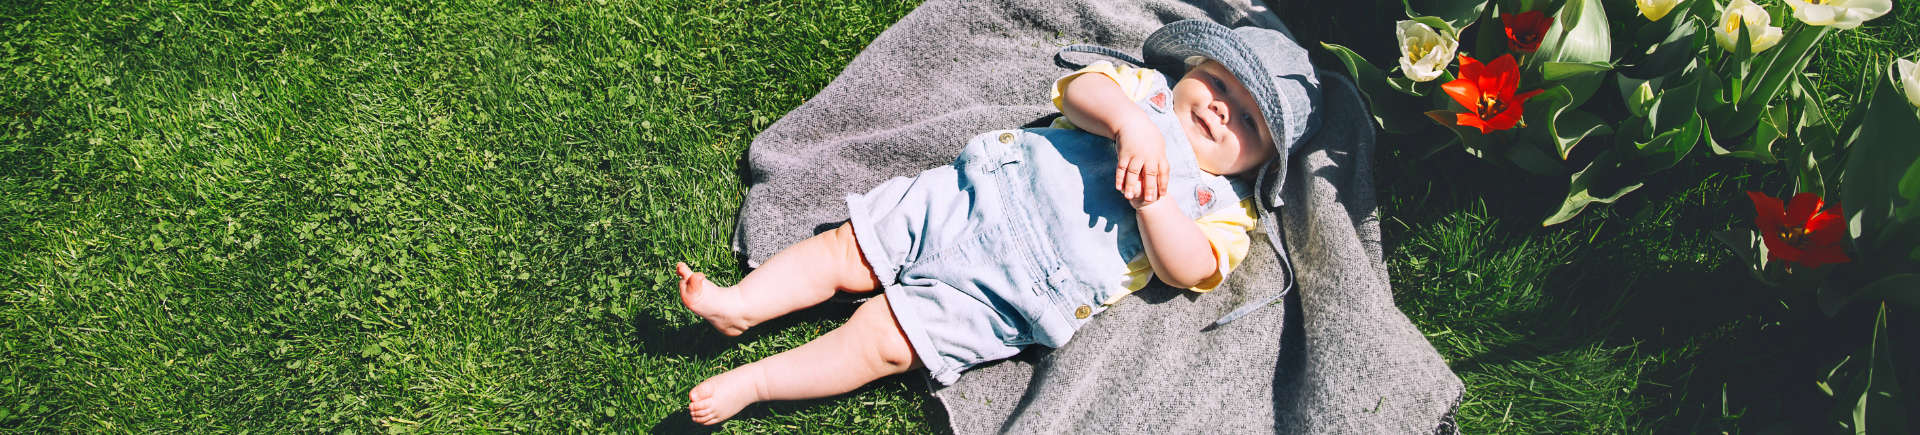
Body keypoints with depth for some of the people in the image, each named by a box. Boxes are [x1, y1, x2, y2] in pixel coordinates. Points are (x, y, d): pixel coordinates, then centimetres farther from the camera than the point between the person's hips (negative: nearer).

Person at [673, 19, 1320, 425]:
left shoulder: (1223, 207, 4)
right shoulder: (1146, 88, 11)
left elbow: (1188, 269, -11)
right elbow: (1080, 87, -3)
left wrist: (1150, 195, -22)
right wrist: (1128, 120, -21)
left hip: (1012, 292, -3)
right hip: (970, 192, 4)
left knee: (886, 339, -11)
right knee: (845, 250, 0)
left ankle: (751, 383, -3)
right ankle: (738, 305, 11)